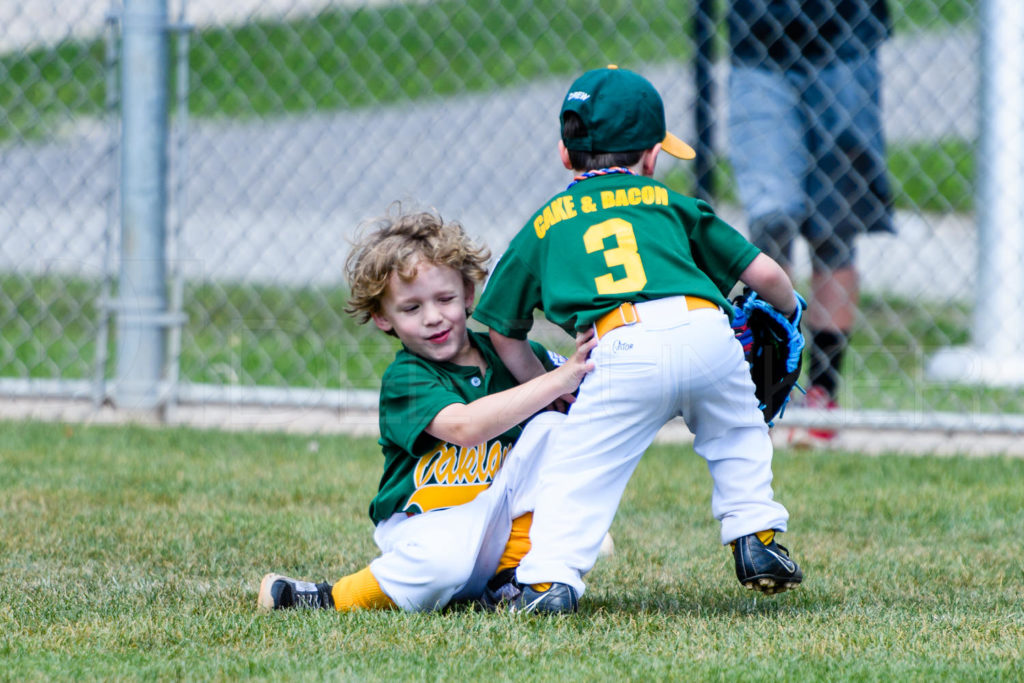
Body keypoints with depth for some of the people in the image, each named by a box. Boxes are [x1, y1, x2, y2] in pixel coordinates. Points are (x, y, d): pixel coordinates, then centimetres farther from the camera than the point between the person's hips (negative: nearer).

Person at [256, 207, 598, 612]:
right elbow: (464, 426, -32)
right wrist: (558, 380, -33)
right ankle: (325, 599, -12)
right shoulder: (403, 379, -13)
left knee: (551, 427, -12)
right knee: (446, 557, -39)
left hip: (498, 521, 5)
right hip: (426, 526, -5)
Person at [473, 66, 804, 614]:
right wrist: (790, 309, 49)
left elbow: (504, 332, 30)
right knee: (737, 436, 28)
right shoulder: (669, 203, 29)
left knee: (577, 471, 1)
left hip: (622, 347, -2)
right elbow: (764, 274, 27)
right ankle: (756, 539, 21)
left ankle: (550, 575, -17)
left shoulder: (544, 224, 28)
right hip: (706, 333, 2)